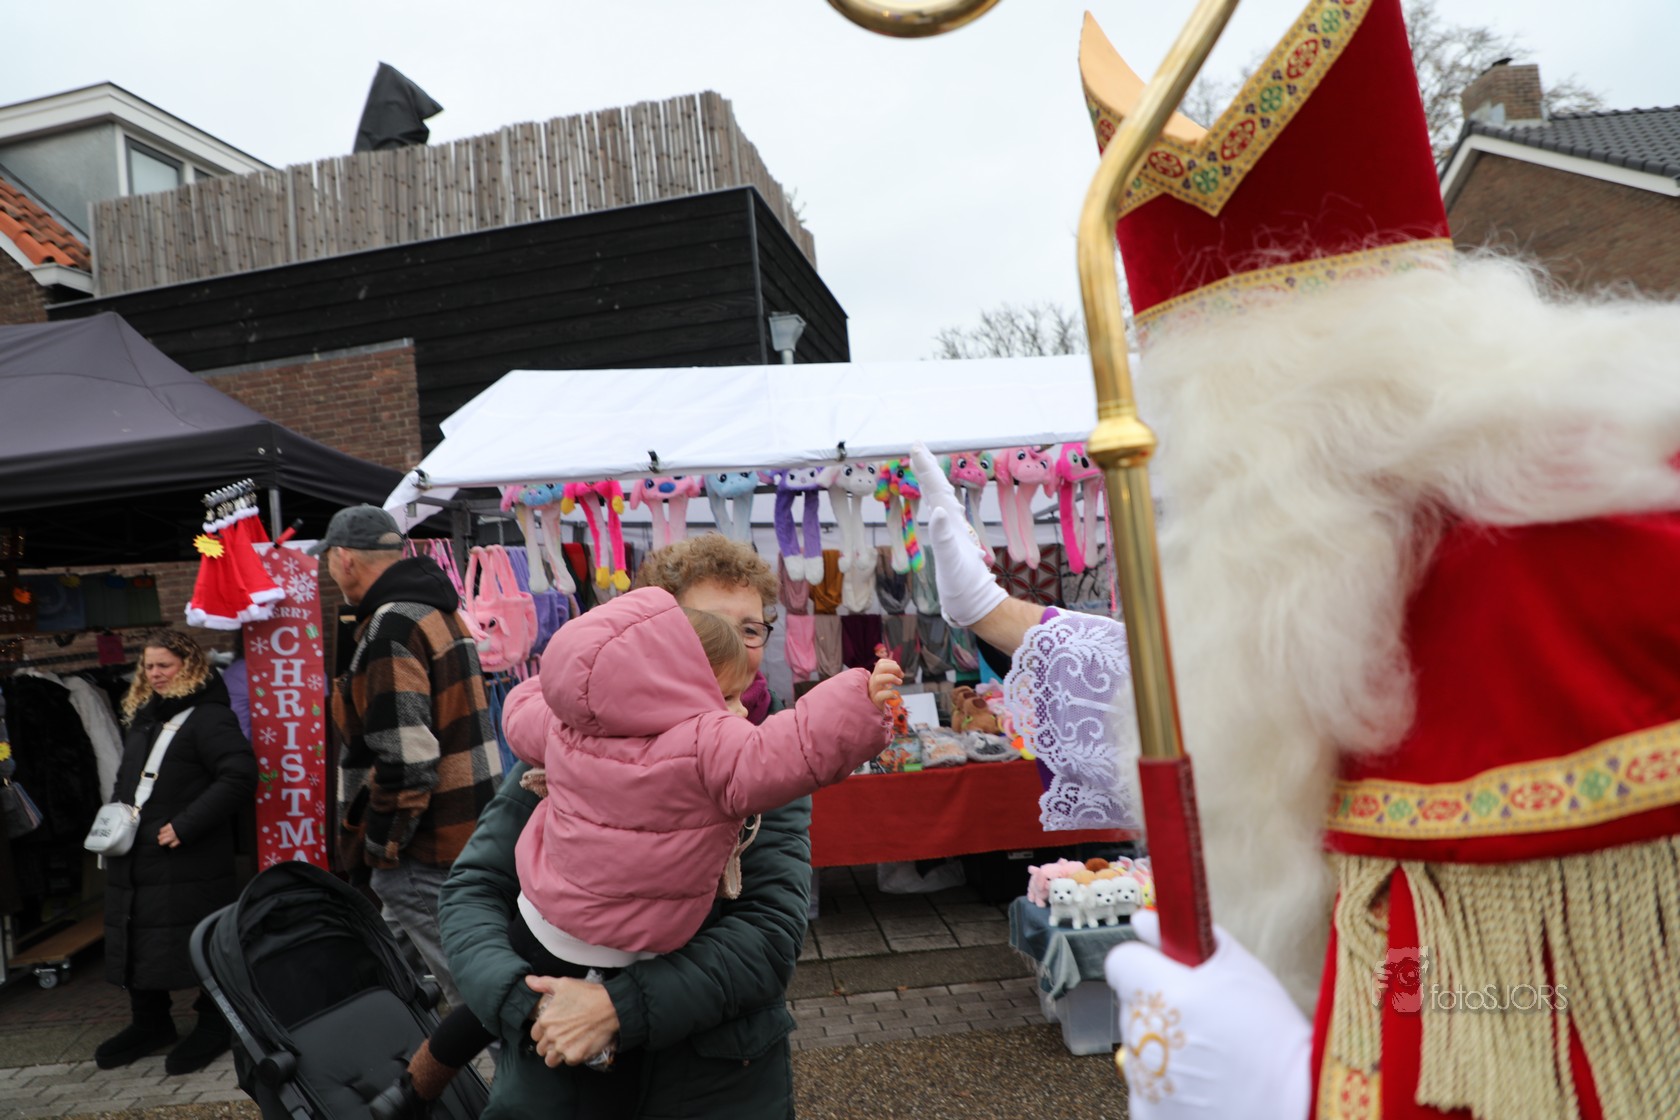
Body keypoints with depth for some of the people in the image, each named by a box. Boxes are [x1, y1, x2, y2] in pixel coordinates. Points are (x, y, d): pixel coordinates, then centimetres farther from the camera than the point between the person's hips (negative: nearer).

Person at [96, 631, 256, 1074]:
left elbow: (240, 776, -21)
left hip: (190, 861, -8)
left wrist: (186, 825, -22)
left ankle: (214, 1023, 16)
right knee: (138, 943, 15)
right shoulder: (141, 717, 16)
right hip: (135, 858, 8)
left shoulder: (208, 717, -11)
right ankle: (150, 1024, 33)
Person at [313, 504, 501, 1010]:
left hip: (426, 854, -10)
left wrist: (381, 847, -13)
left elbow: (404, 761, -26)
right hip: (470, 831, 10)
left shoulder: (390, 630, -19)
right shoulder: (442, 611, 13)